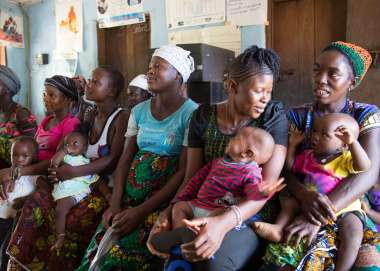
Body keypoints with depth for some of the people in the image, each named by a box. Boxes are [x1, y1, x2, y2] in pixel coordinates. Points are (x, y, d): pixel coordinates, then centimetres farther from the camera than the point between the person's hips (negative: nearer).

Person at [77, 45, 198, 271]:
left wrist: (142, 211, -17)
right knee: (99, 248, -12)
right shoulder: (139, 111, 9)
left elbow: (185, 171, -13)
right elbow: (125, 159, 7)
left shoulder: (191, 113, -9)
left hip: (164, 200, -5)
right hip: (130, 197, 5)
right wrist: (115, 204, -6)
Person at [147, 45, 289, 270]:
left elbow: (269, 182, -18)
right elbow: (192, 177, 2)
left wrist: (224, 223, -34)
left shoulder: (273, 115, -8)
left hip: (253, 215, -3)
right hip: (207, 212, 3)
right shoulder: (203, 117, 0)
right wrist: (170, 212, -19)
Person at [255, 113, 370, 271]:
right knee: (289, 201, 2)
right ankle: (278, 229, -14)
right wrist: (293, 145, 12)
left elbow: (364, 167, -29)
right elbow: (291, 166, 22)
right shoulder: (308, 156, 8)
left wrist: (353, 142, -34)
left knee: (353, 232, -29)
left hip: (343, 208, -5)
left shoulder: (345, 159, -9)